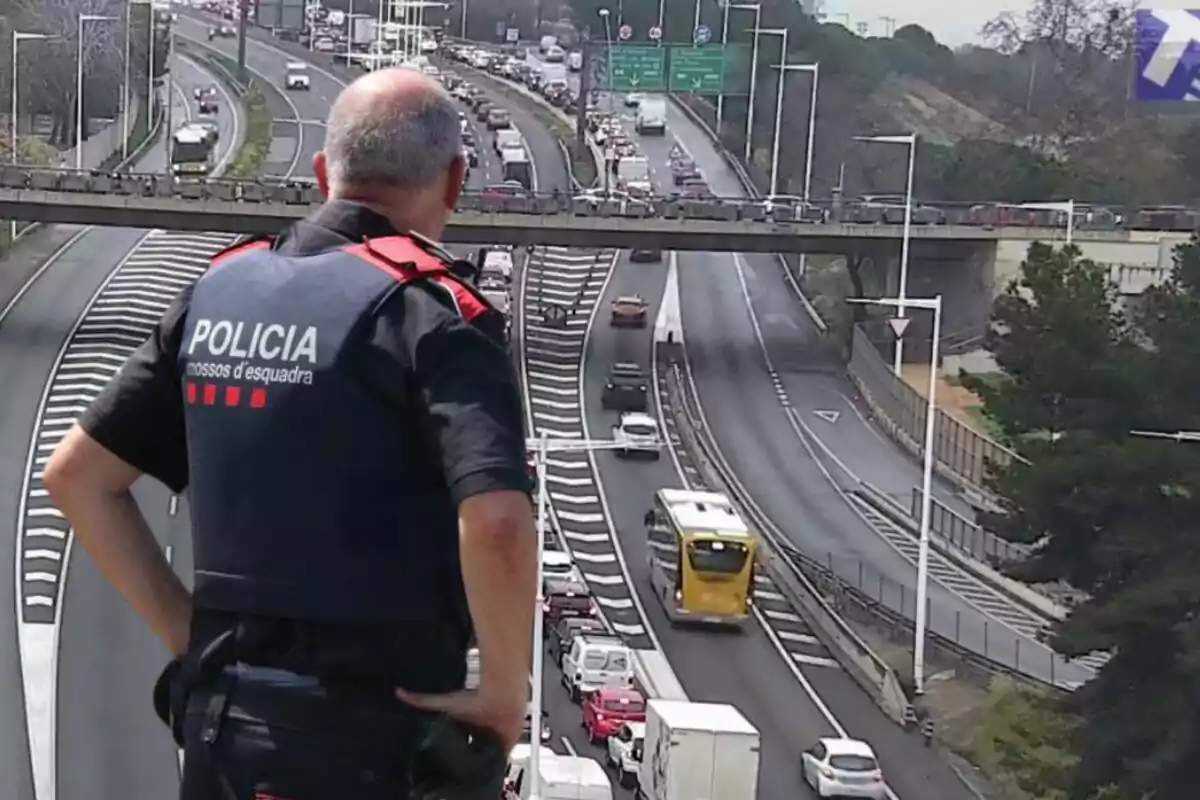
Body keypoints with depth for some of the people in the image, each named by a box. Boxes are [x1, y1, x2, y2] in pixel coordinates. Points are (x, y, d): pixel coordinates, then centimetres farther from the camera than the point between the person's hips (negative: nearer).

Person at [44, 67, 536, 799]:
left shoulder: (221, 292, 6)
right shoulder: (432, 313, -13)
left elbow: (77, 475, 10)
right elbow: (497, 525, -28)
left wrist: (188, 634, 10)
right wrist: (506, 694, -13)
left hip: (218, 714, 6)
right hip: (373, 736, -5)